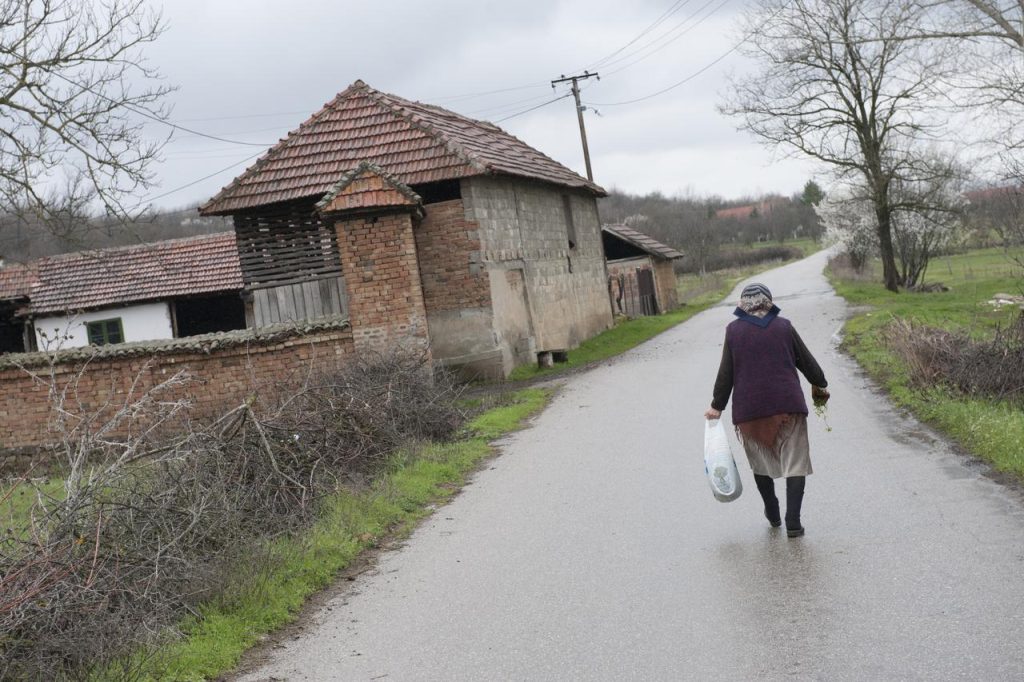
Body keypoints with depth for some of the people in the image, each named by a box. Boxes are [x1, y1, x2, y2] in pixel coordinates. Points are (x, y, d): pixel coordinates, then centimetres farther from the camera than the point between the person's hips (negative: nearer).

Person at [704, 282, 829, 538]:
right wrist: (820, 385, 28)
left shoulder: (734, 330, 0)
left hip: (749, 408, 1)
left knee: (761, 461, 18)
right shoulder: (783, 326, 3)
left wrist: (717, 406, 9)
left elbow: (726, 373, 0)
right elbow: (806, 360, 11)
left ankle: (773, 514, 29)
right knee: (795, 460, 3)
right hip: (787, 404, 0)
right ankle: (792, 521, -6)